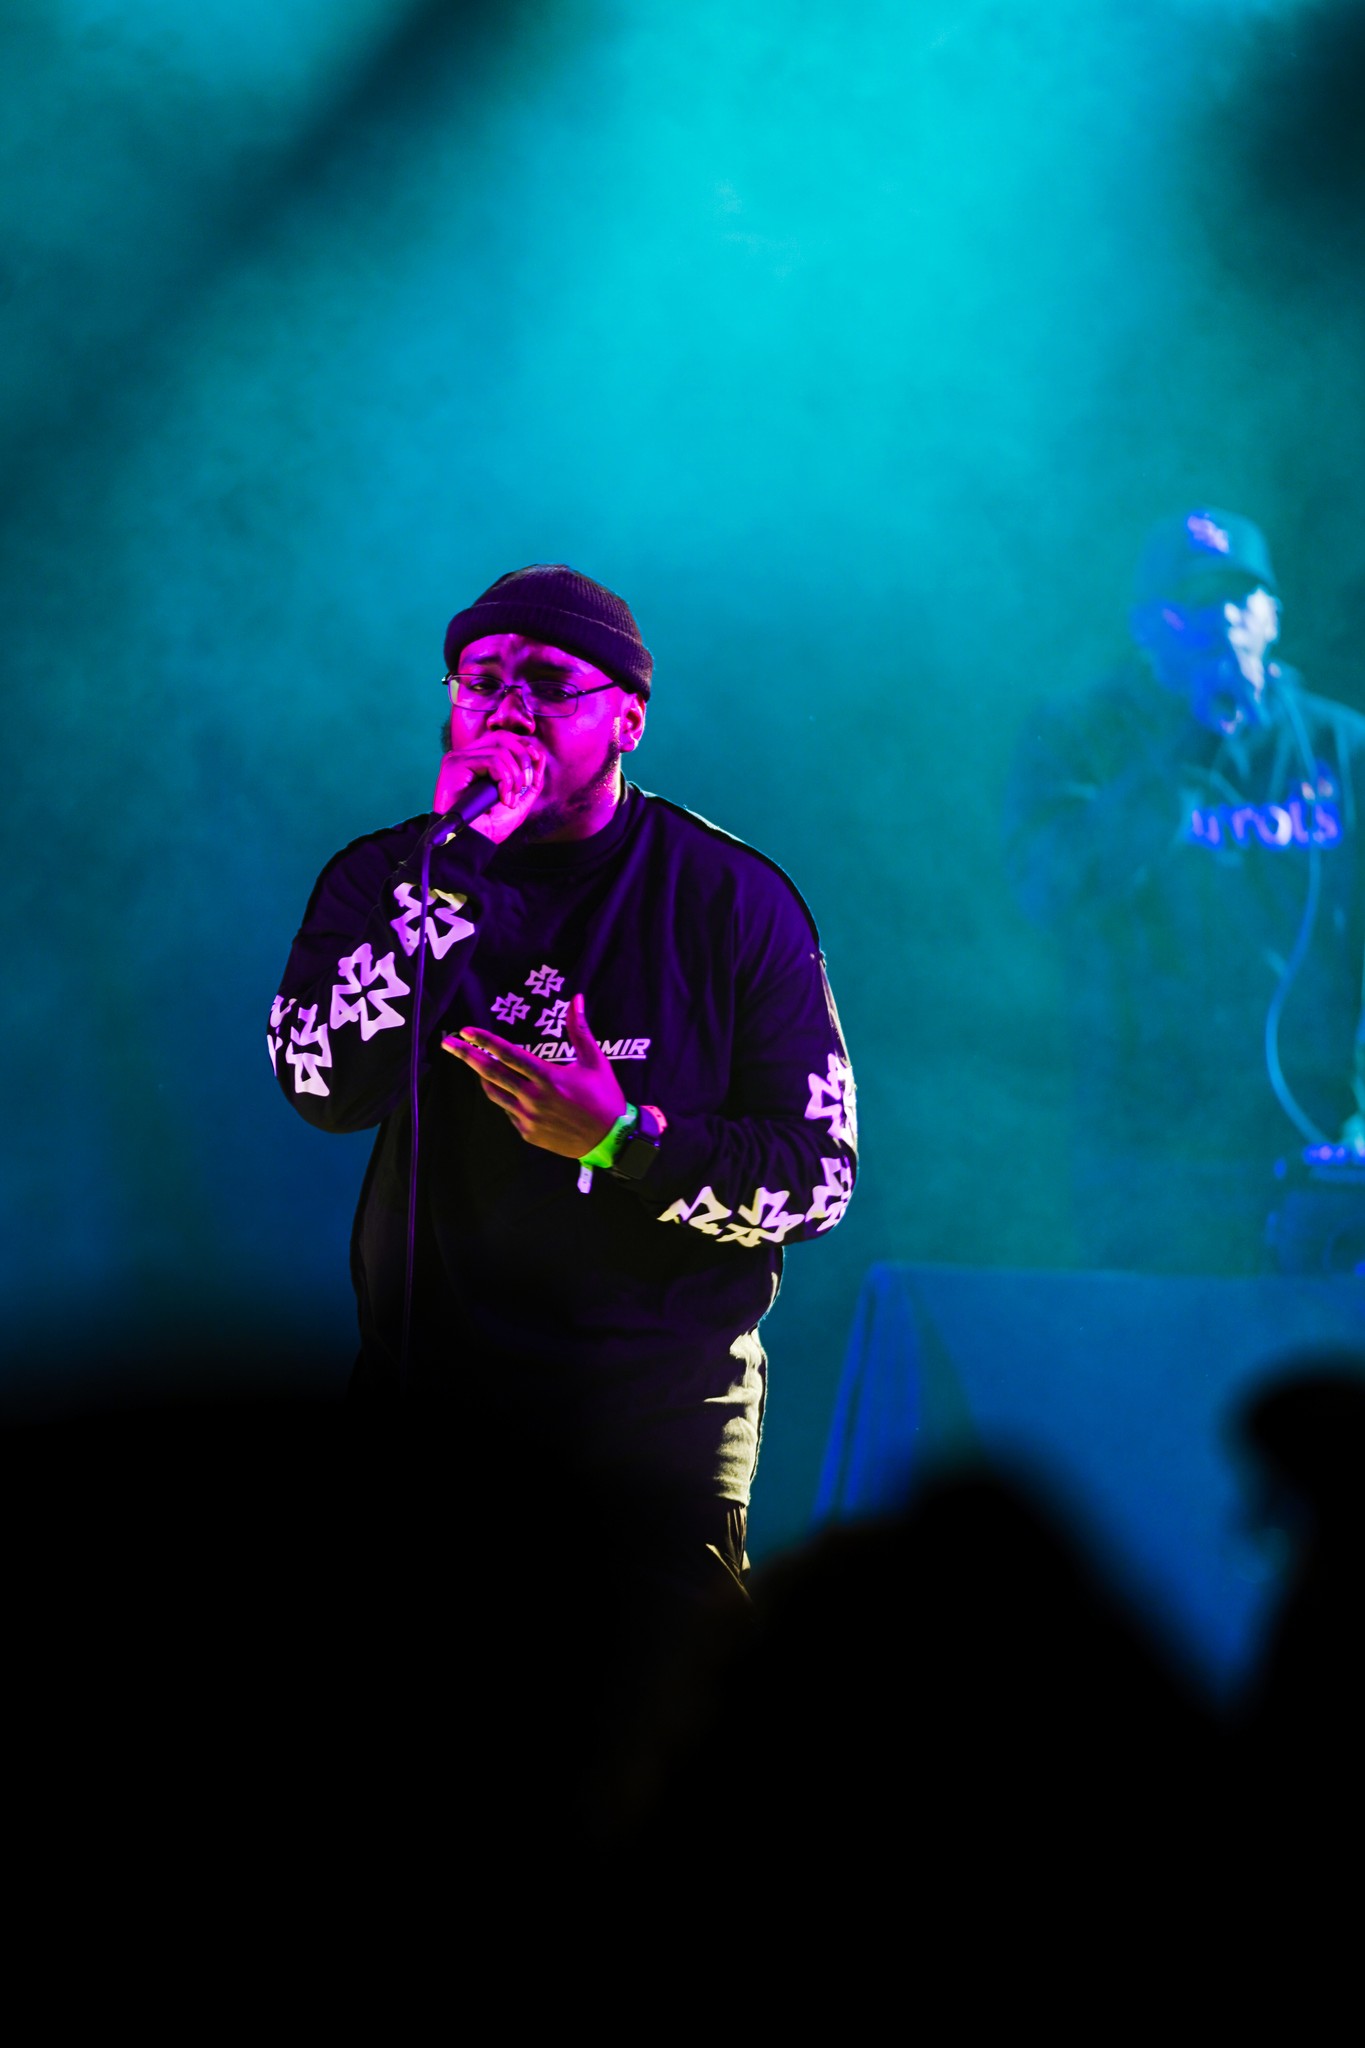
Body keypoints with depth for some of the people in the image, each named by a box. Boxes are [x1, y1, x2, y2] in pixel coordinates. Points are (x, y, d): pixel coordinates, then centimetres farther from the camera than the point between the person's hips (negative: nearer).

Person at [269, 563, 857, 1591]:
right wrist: (458, 862, -20)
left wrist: (625, 1141, -20)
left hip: (663, 1403, -1)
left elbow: (820, 1177, -3)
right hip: (429, 1389, 1)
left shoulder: (733, 898, -1)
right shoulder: (385, 878, 4)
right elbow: (325, 1086, -15)